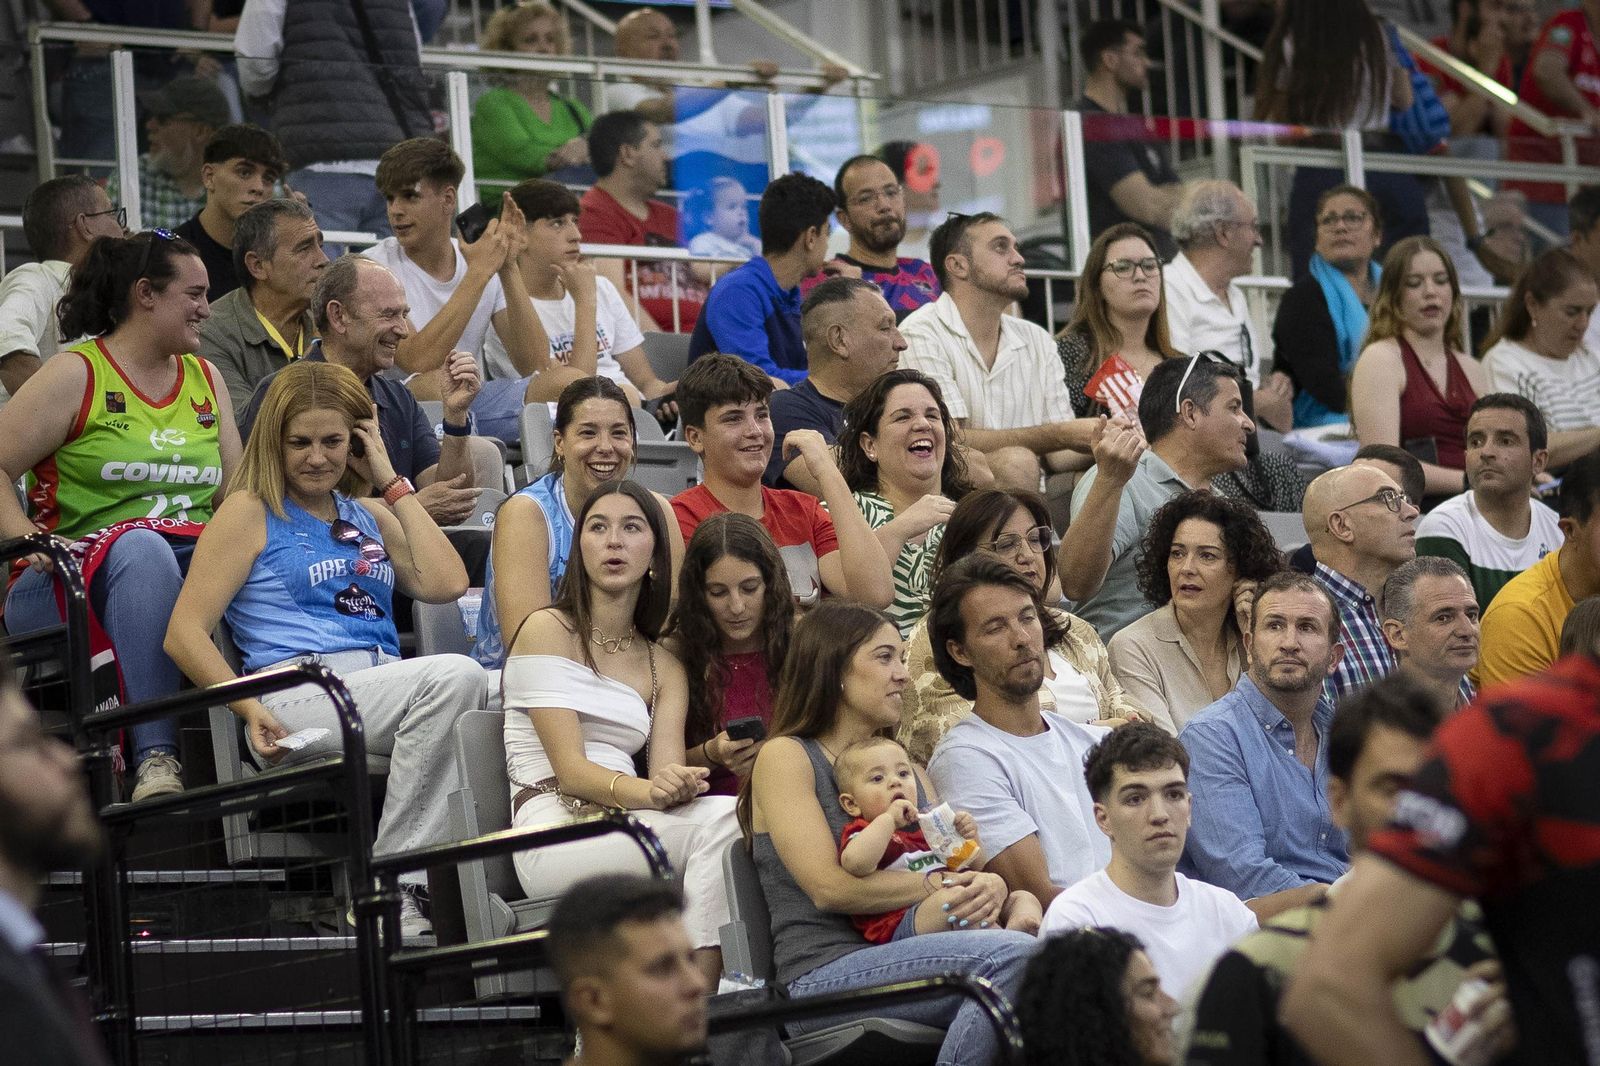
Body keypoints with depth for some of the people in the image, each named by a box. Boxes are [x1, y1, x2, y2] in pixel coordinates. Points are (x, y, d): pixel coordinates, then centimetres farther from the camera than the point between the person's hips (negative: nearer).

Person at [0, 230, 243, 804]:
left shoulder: (206, 379, 21)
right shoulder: (76, 375, 3)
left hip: (196, 565, 5)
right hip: (80, 575, -5)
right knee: (142, 547, -41)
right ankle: (154, 756, -49)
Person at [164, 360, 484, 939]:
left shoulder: (369, 516, 27)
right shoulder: (250, 512, 10)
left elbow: (445, 583, 11)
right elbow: (184, 634, 2)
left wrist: (392, 483, 15)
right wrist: (252, 710, -12)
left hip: (383, 686, 5)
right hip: (299, 699, -5)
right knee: (454, 676, -32)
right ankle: (392, 884, -27)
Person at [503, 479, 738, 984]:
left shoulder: (665, 666, 22)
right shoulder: (547, 630, 4)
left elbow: (666, 769, 3)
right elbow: (571, 769, -7)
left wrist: (678, 786, -22)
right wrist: (647, 792, -26)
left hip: (621, 829, 5)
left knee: (739, 816, -28)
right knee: (722, 820, -30)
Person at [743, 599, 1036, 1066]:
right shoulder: (785, 756, 6)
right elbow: (828, 887, -7)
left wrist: (986, 889, -4)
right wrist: (940, 884, -7)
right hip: (823, 974, -6)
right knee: (1014, 956, -32)